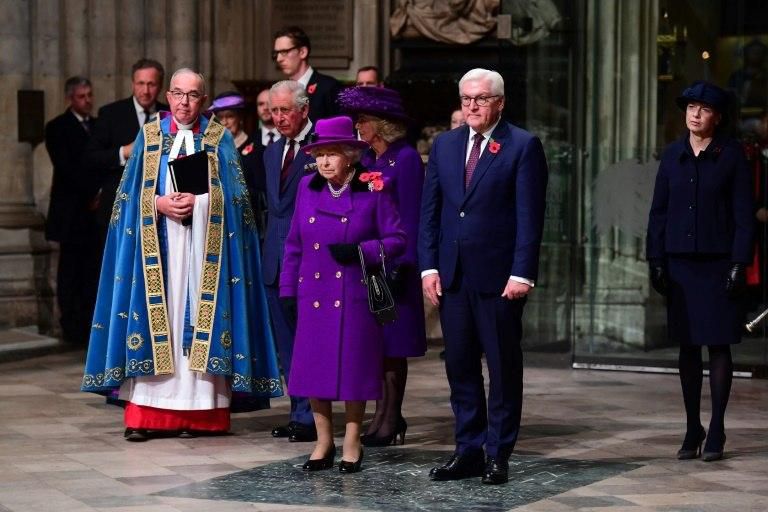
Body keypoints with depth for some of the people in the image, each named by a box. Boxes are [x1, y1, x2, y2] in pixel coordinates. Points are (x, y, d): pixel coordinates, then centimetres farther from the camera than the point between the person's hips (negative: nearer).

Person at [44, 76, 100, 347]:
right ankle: (72, 327, -3)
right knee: (71, 271, -3)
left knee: (93, 270, 2)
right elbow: (65, 168, -10)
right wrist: (92, 195, -13)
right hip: (72, 211, -5)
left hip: (97, 208, 5)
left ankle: (90, 325, 5)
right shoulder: (58, 128, -2)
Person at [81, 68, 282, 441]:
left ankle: (201, 412, -2)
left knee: (202, 312, -5)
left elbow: (233, 196, 2)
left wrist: (199, 203, -14)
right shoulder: (149, 136, 11)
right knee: (155, 310, -4)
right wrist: (159, 203, -12)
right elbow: (131, 194, 6)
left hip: (204, 243, 0)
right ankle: (144, 415, -5)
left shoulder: (220, 139, 8)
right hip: (157, 241, 1)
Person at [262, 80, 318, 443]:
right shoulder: (272, 152, 17)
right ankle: (299, 412, 18)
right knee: (287, 342, 11)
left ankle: (310, 417, 0)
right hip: (276, 261, 8)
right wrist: (269, 243, 14)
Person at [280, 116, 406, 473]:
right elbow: (294, 243, 13)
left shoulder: (372, 190, -4)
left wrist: (359, 250, -15)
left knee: (353, 366, 2)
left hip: (355, 295, -3)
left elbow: (397, 240, -1)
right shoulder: (308, 188, 7)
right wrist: (288, 289, 9)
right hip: (313, 294, 3)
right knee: (313, 366, 3)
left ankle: (352, 442, 15)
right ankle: (324, 442, 17)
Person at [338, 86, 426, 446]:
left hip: (392, 261, -7)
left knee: (392, 341, -2)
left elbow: (409, 217, -13)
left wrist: (402, 265, -17)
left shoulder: (405, 158, -9)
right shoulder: (366, 160, 13)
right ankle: (383, 415, 13)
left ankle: (391, 419, 3)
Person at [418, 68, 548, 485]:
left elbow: (530, 216, -9)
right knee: (459, 365, 8)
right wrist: (429, 266, 2)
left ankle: (498, 454, 11)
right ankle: (468, 450, 16)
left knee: (504, 367, 4)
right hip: (452, 275, 5)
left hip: (499, 276, -5)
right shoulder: (444, 145, 11)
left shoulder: (523, 146, -4)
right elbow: (430, 210, 11)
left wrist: (522, 274, -15)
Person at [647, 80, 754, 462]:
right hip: (680, 263, 3)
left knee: (718, 345, 0)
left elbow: (743, 214, -4)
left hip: (718, 263, -3)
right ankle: (692, 430, 13)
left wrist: (739, 264, -10)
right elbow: (658, 211, 11)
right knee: (687, 345, 6)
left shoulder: (731, 156, -2)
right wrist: (656, 260, 5)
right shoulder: (673, 155, 8)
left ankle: (716, 432, 6)